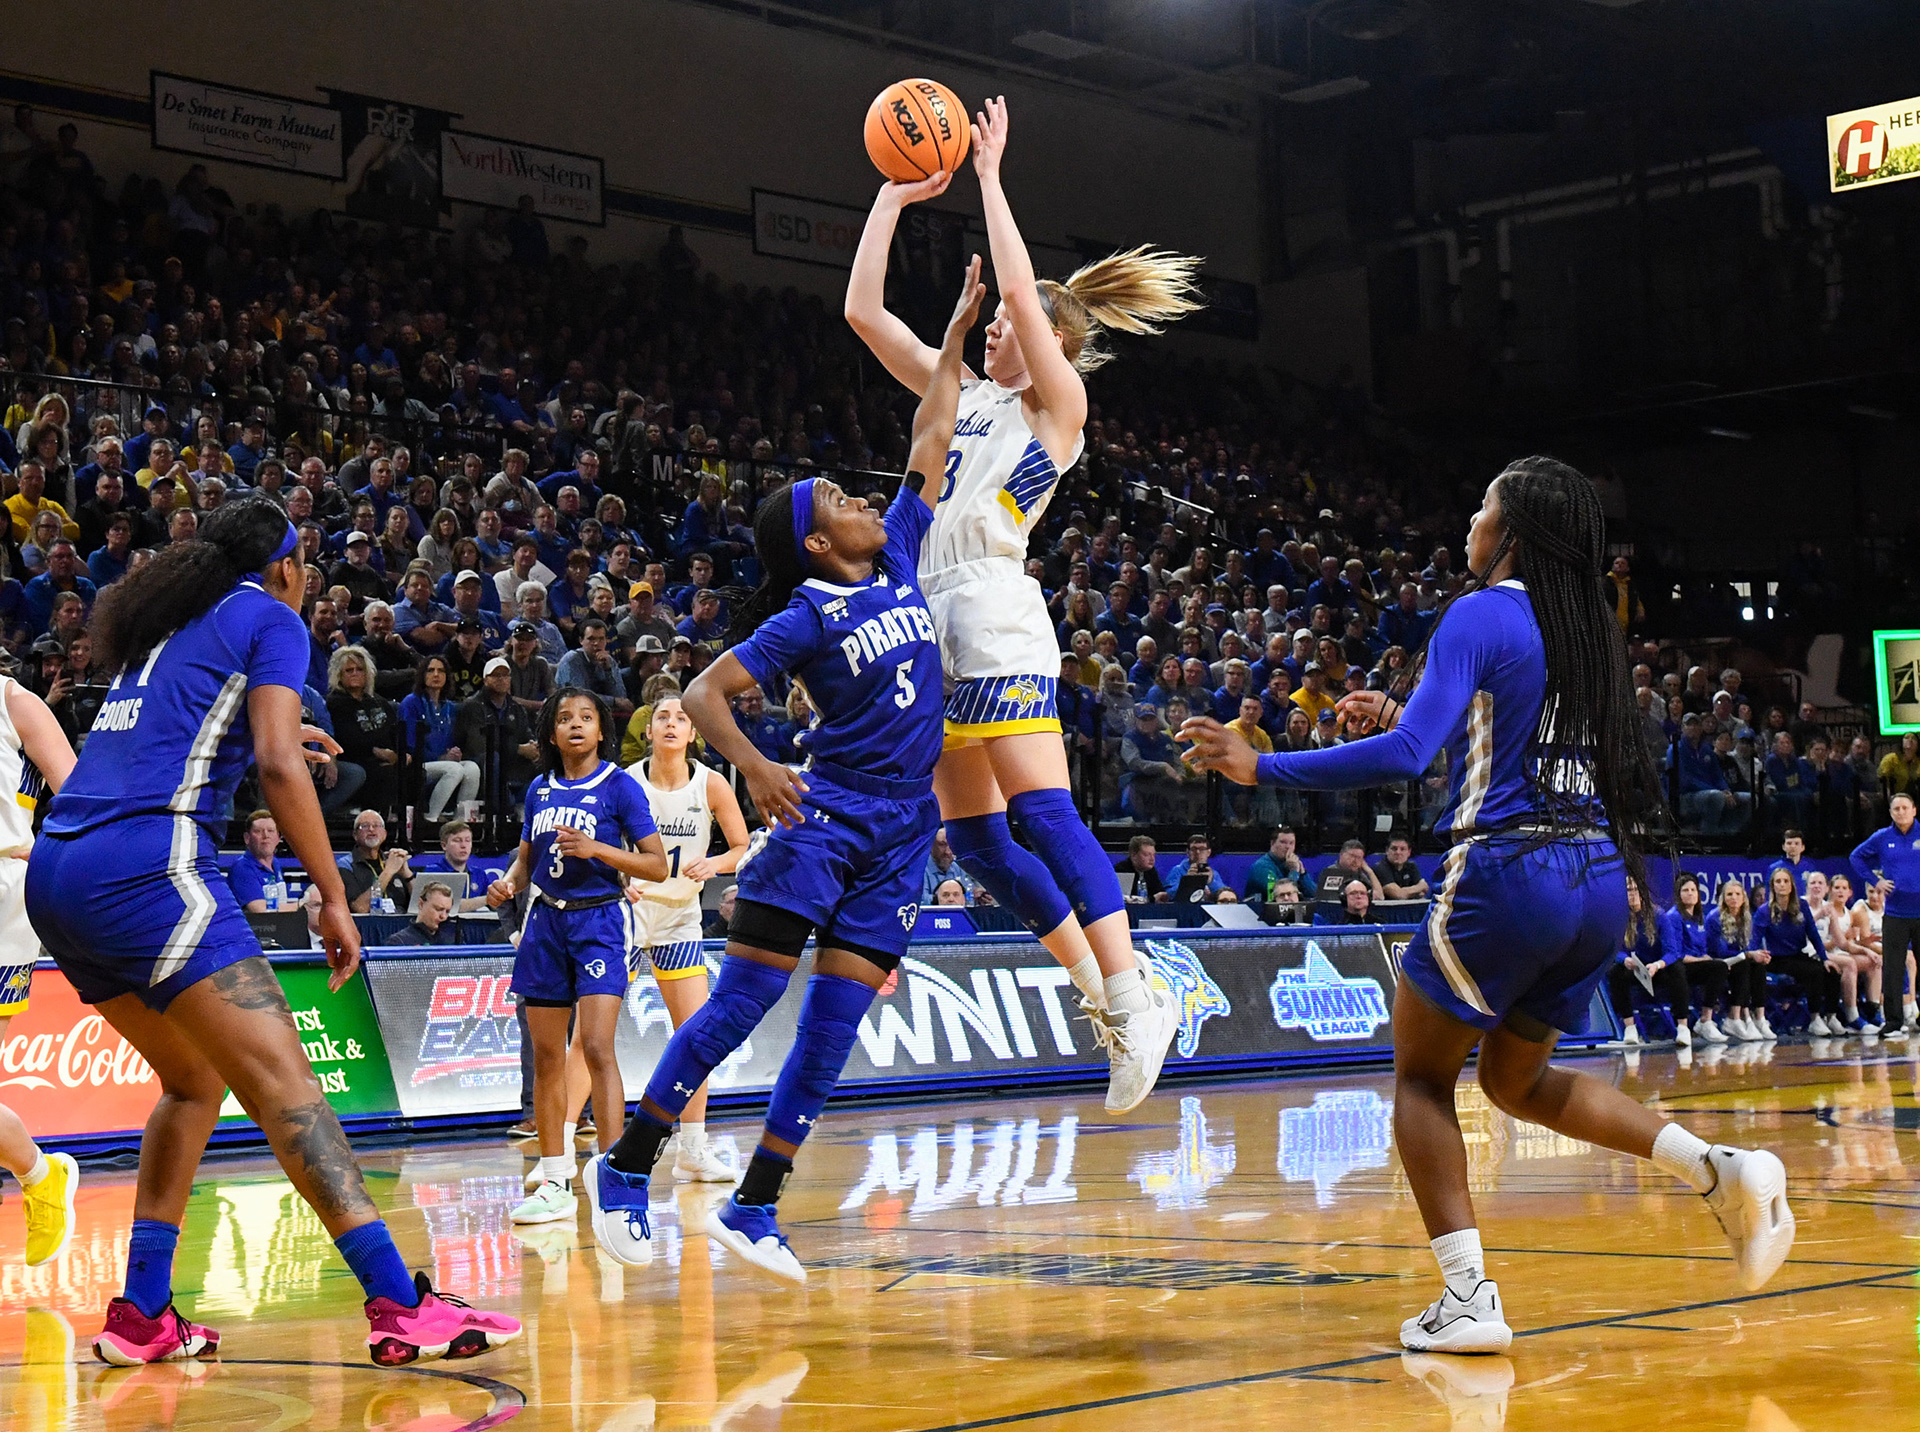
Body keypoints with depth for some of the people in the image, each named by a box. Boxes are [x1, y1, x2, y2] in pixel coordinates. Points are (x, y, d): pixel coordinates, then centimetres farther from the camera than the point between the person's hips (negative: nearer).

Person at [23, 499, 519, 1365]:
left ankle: (140, 1312, 14)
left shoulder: (161, 623, 27)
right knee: (280, 1075, -14)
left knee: (195, 1080, 20)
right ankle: (398, 1305, -23)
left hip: (55, 872, 8)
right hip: (144, 864, -8)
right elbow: (277, 764, -7)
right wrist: (333, 896, -4)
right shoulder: (270, 617, 6)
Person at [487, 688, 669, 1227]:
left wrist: (596, 849, -19)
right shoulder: (540, 789, 10)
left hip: (598, 921, -5)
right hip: (546, 921, 5)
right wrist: (507, 884, -1)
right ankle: (555, 1184, 14)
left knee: (596, 1047, -18)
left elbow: (657, 865, -7)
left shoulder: (620, 786, -4)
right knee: (546, 1055, 6)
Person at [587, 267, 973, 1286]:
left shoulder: (900, 560, 11)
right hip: (828, 813, -6)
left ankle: (751, 1210, 5)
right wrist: (752, 766, -29)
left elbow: (930, 442, 16)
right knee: (743, 999, -9)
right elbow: (703, 693, -11)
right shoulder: (807, 617, -6)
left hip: (902, 830, 6)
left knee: (832, 1027, 1)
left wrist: (954, 340, 16)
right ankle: (625, 1171, 1)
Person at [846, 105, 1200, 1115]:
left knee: (1042, 814, -17)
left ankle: (1135, 1000, -19)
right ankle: (1099, 986, 13)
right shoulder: (965, 396, 21)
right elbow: (863, 312, 20)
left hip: (996, 618, -8)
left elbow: (1021, 287, -10)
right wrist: (892, 199, 17)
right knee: (975, 838, 6)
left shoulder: (1059, 404, 3)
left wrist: (989, 176, -3)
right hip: (936, 623, 8)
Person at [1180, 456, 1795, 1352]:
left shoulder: (1478, 616, -8)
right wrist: (1406, 713, 31)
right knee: (1517, 1080, 23)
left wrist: (1261, 767, -12)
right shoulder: (1587, 630, 14)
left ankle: (1468, 1300, -1)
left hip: (1507, 876, -7)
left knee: (1421, 1077, 10)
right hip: (1599, 883, 7)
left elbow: (1407, 756, -18)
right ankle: (1723, 1170, 6)